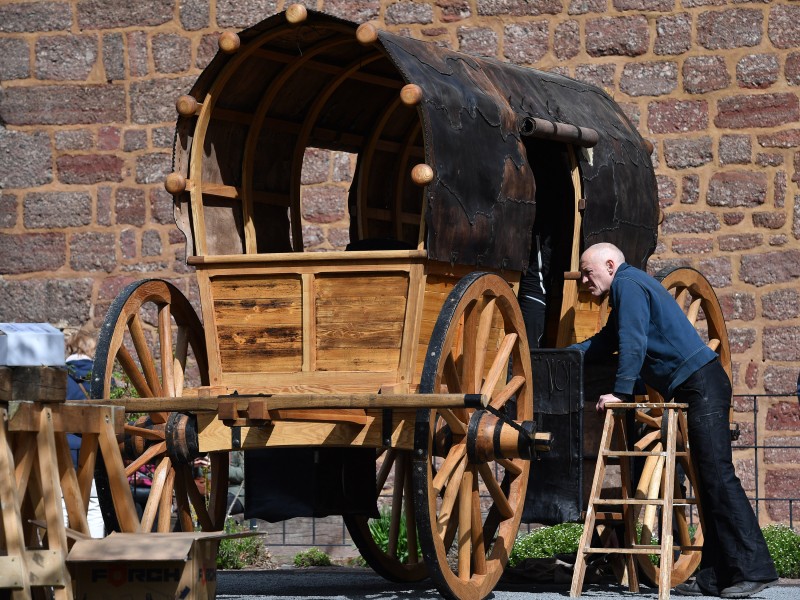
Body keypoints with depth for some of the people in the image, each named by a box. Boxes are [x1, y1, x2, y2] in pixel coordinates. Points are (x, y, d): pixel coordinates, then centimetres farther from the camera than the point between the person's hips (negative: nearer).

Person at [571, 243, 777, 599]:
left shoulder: (627, 285, -6)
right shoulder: (626, 290, 25)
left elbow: (633, 342, -17)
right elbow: (606, 342, 32)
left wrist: (621, 391, -18)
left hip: (702, 384, -11)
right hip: (697, 389, 11)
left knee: (717, 476, -14)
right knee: (709, 480, 7)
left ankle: (753, 568, -19)